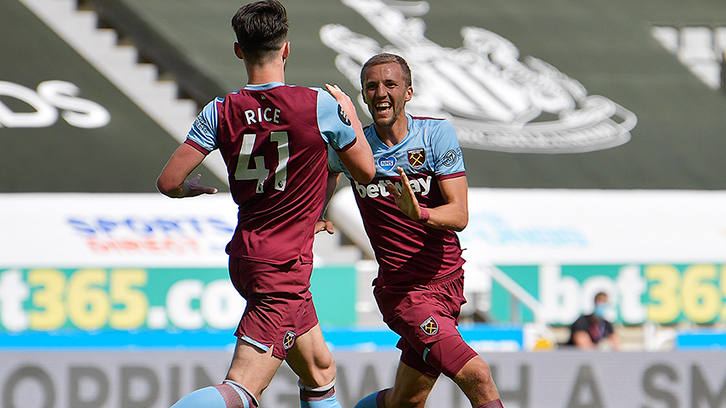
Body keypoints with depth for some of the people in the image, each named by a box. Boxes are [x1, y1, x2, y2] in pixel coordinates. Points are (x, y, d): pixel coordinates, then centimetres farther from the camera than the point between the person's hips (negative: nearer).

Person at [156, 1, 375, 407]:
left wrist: (194, 188, 19)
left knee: (320, 370, 21)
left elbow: (169, 182, -4)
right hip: (284, 267, -6)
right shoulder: (319, 106, -11)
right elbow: (366, 171, 3)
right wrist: (349, 112, 19)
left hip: (244, 258, 6)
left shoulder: (221, 113, -2)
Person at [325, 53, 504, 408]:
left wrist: (420, 214, -32)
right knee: (476, 376, -21)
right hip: (403, 290, -2)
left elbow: (459, 215, -13)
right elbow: (329, 169, 25)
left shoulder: (437, 133, -5)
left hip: (448, 281, 2)